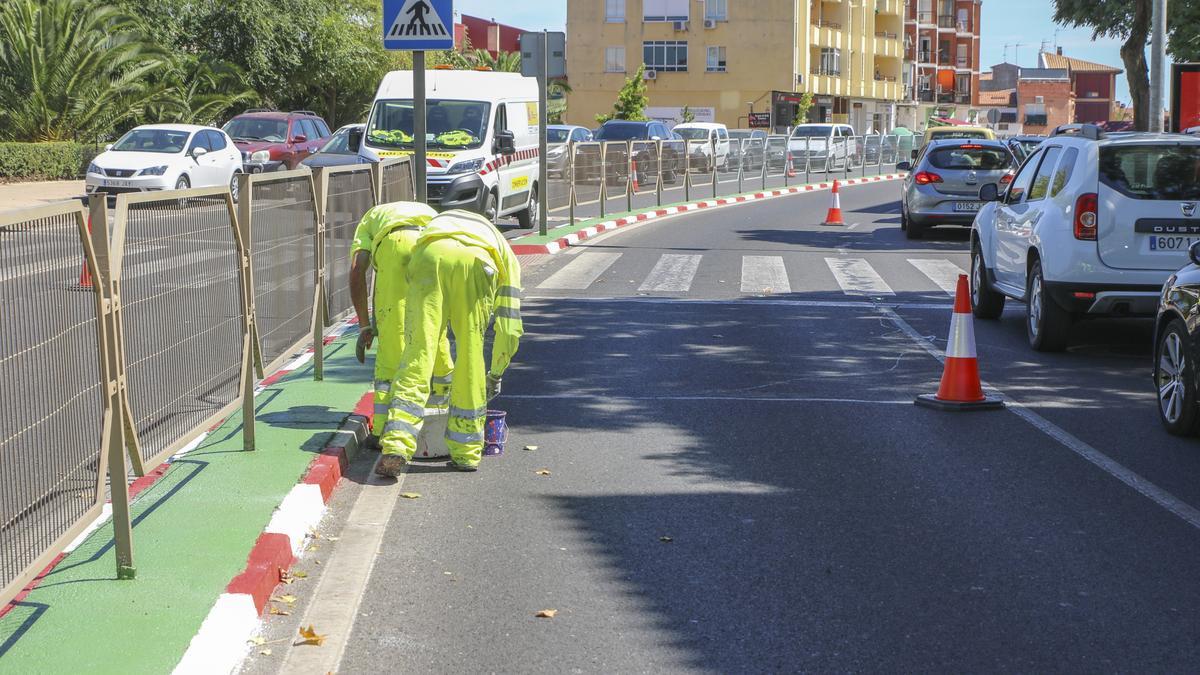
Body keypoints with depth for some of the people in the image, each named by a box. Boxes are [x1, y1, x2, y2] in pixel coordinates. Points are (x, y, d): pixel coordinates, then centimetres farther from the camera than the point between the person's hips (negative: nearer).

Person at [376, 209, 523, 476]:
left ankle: (396, 448, -11)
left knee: (417, 356, 2)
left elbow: (431, 322, 46)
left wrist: (441, 371, 54)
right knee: (470, 358, 12)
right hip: (477, 263, -1)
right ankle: (466, 453, 18)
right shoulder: (507, 257, 39)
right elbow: (509, 326, 32)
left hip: (429, 255, 1)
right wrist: (495, 374, 44)